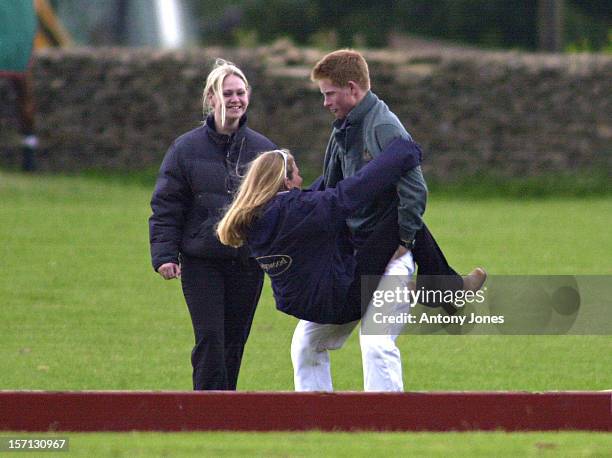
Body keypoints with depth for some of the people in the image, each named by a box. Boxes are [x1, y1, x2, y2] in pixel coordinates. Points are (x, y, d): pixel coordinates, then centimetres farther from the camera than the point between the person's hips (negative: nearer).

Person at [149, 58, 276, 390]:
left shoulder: (264, 149, 7)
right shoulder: (186, 149, 0)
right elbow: (165, 207, 1)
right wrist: (164, 254, -7)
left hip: (248, 262, 3)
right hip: (201, 261, -3)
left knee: (234, 341, 7)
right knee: (210, 338, -12)